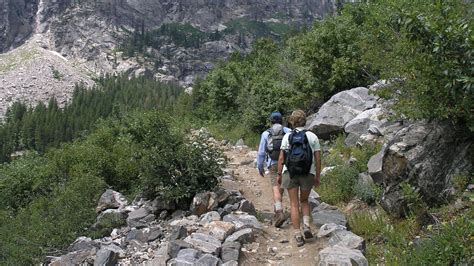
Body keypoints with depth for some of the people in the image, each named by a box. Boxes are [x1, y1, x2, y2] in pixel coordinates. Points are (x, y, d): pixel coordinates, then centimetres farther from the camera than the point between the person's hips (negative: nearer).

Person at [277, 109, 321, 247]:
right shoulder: (313, 136, 3)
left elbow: (281, 158, -2)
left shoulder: (287, 136, 1)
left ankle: (298, 236, 7)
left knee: (294, 204, 7)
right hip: (308, 173, 1)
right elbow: (318, 159, 2)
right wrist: (317, 176, 10)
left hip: (290, 172, -1)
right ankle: (306, 225, 2)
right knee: (304, 200, 22)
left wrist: (279, 174, 7)